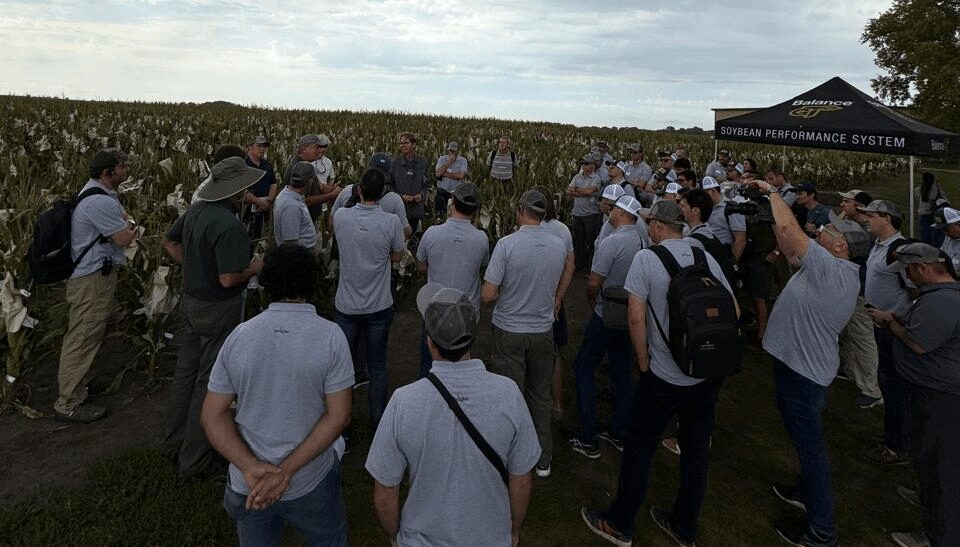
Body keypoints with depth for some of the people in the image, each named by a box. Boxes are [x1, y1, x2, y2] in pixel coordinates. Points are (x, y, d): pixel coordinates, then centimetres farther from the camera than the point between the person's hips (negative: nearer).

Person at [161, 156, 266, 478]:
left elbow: (168, 242, 15)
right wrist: (254, 268, -11)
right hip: (218, 309, -9)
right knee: (209, 382, 4)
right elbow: (228, 279, -29)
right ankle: (195, 460, 17)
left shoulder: (197, 210, 1)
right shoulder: (228, 226, -28)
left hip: (192, 301, 9)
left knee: (186, 371, 20)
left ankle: (175, 442, 37)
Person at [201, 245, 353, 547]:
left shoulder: (239, 335, -7)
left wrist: (250, 466, -15)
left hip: (247, 486, 3)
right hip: (311, 483, -2)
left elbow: (213, 415, -6)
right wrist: (287, 471, -16)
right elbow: (338, 415, -17)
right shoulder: (330, 336, -16)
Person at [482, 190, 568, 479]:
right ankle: (543, 460, 30)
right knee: (540, 396, 18)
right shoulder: (559, 245, -4)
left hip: (510, 331, -4)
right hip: (543, 330, 4)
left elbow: (488, 295, -18)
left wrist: (504, 292, 2)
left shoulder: (507, 244, -19)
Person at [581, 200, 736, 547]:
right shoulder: (707, 257, 2)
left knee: (639, 447, 10)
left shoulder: (646, 259, -12)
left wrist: (644, 362, -4)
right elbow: (734, 311, 6)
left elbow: (636, 317, -16)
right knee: (696, 449, 17)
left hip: (666, 376, -5)